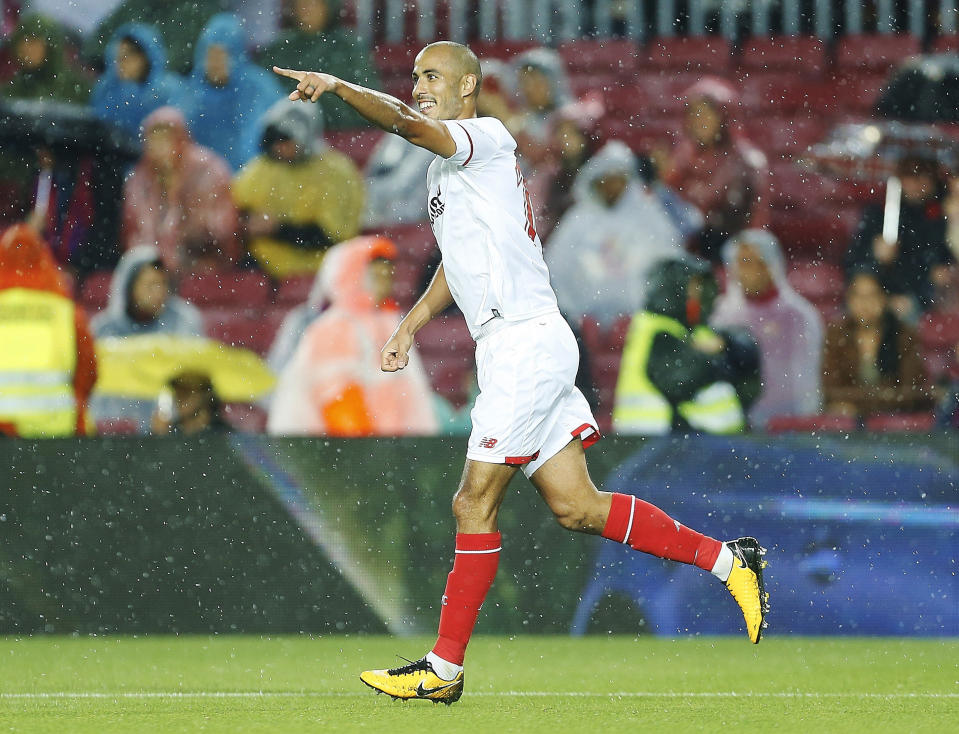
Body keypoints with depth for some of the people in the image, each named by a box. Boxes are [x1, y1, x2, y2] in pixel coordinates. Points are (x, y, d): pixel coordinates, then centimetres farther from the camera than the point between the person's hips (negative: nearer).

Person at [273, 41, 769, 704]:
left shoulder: (488, 138, -8)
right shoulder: (449, 168, 21)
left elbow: (409, 124, -27)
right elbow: (460, 264, 31)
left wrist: (339, 85, -34)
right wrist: (411, 325, 22)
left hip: (525, 342, -10)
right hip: (514, 347, 10)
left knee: (474, 505, -6)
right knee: (575, 507, 8)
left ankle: (444, 669, -1)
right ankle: (727, 560, 13)